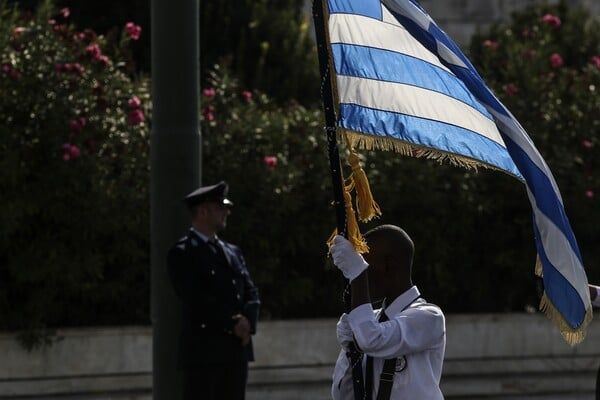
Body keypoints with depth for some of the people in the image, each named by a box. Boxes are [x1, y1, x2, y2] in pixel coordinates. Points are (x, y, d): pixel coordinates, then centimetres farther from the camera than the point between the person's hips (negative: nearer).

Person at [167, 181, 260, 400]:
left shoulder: (232, 251, 20)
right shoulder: (182, 253, -5)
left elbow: (251, 293, 12)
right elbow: (195, 298, -15)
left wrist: (246, 321, -8)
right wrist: (232, 323, -14)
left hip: (237, 350, 7)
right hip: (202, 350, -7)